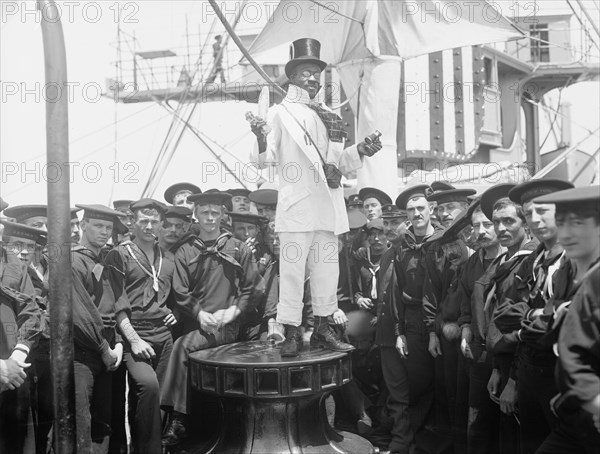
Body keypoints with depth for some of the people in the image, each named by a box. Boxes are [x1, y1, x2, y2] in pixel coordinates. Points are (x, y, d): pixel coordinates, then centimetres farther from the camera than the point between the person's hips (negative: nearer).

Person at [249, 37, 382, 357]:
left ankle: (322, 330, 19)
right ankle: (291, 334, 2)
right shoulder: (280, 114, 2)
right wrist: (261, 142, -27)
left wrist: (359, 152, 1)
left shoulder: (329, 118, 18)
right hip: (296, 207, -5)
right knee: (292, 269, -5)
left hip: (328, 207, 6)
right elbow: (264, 160, -6)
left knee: (326, 270, 9)